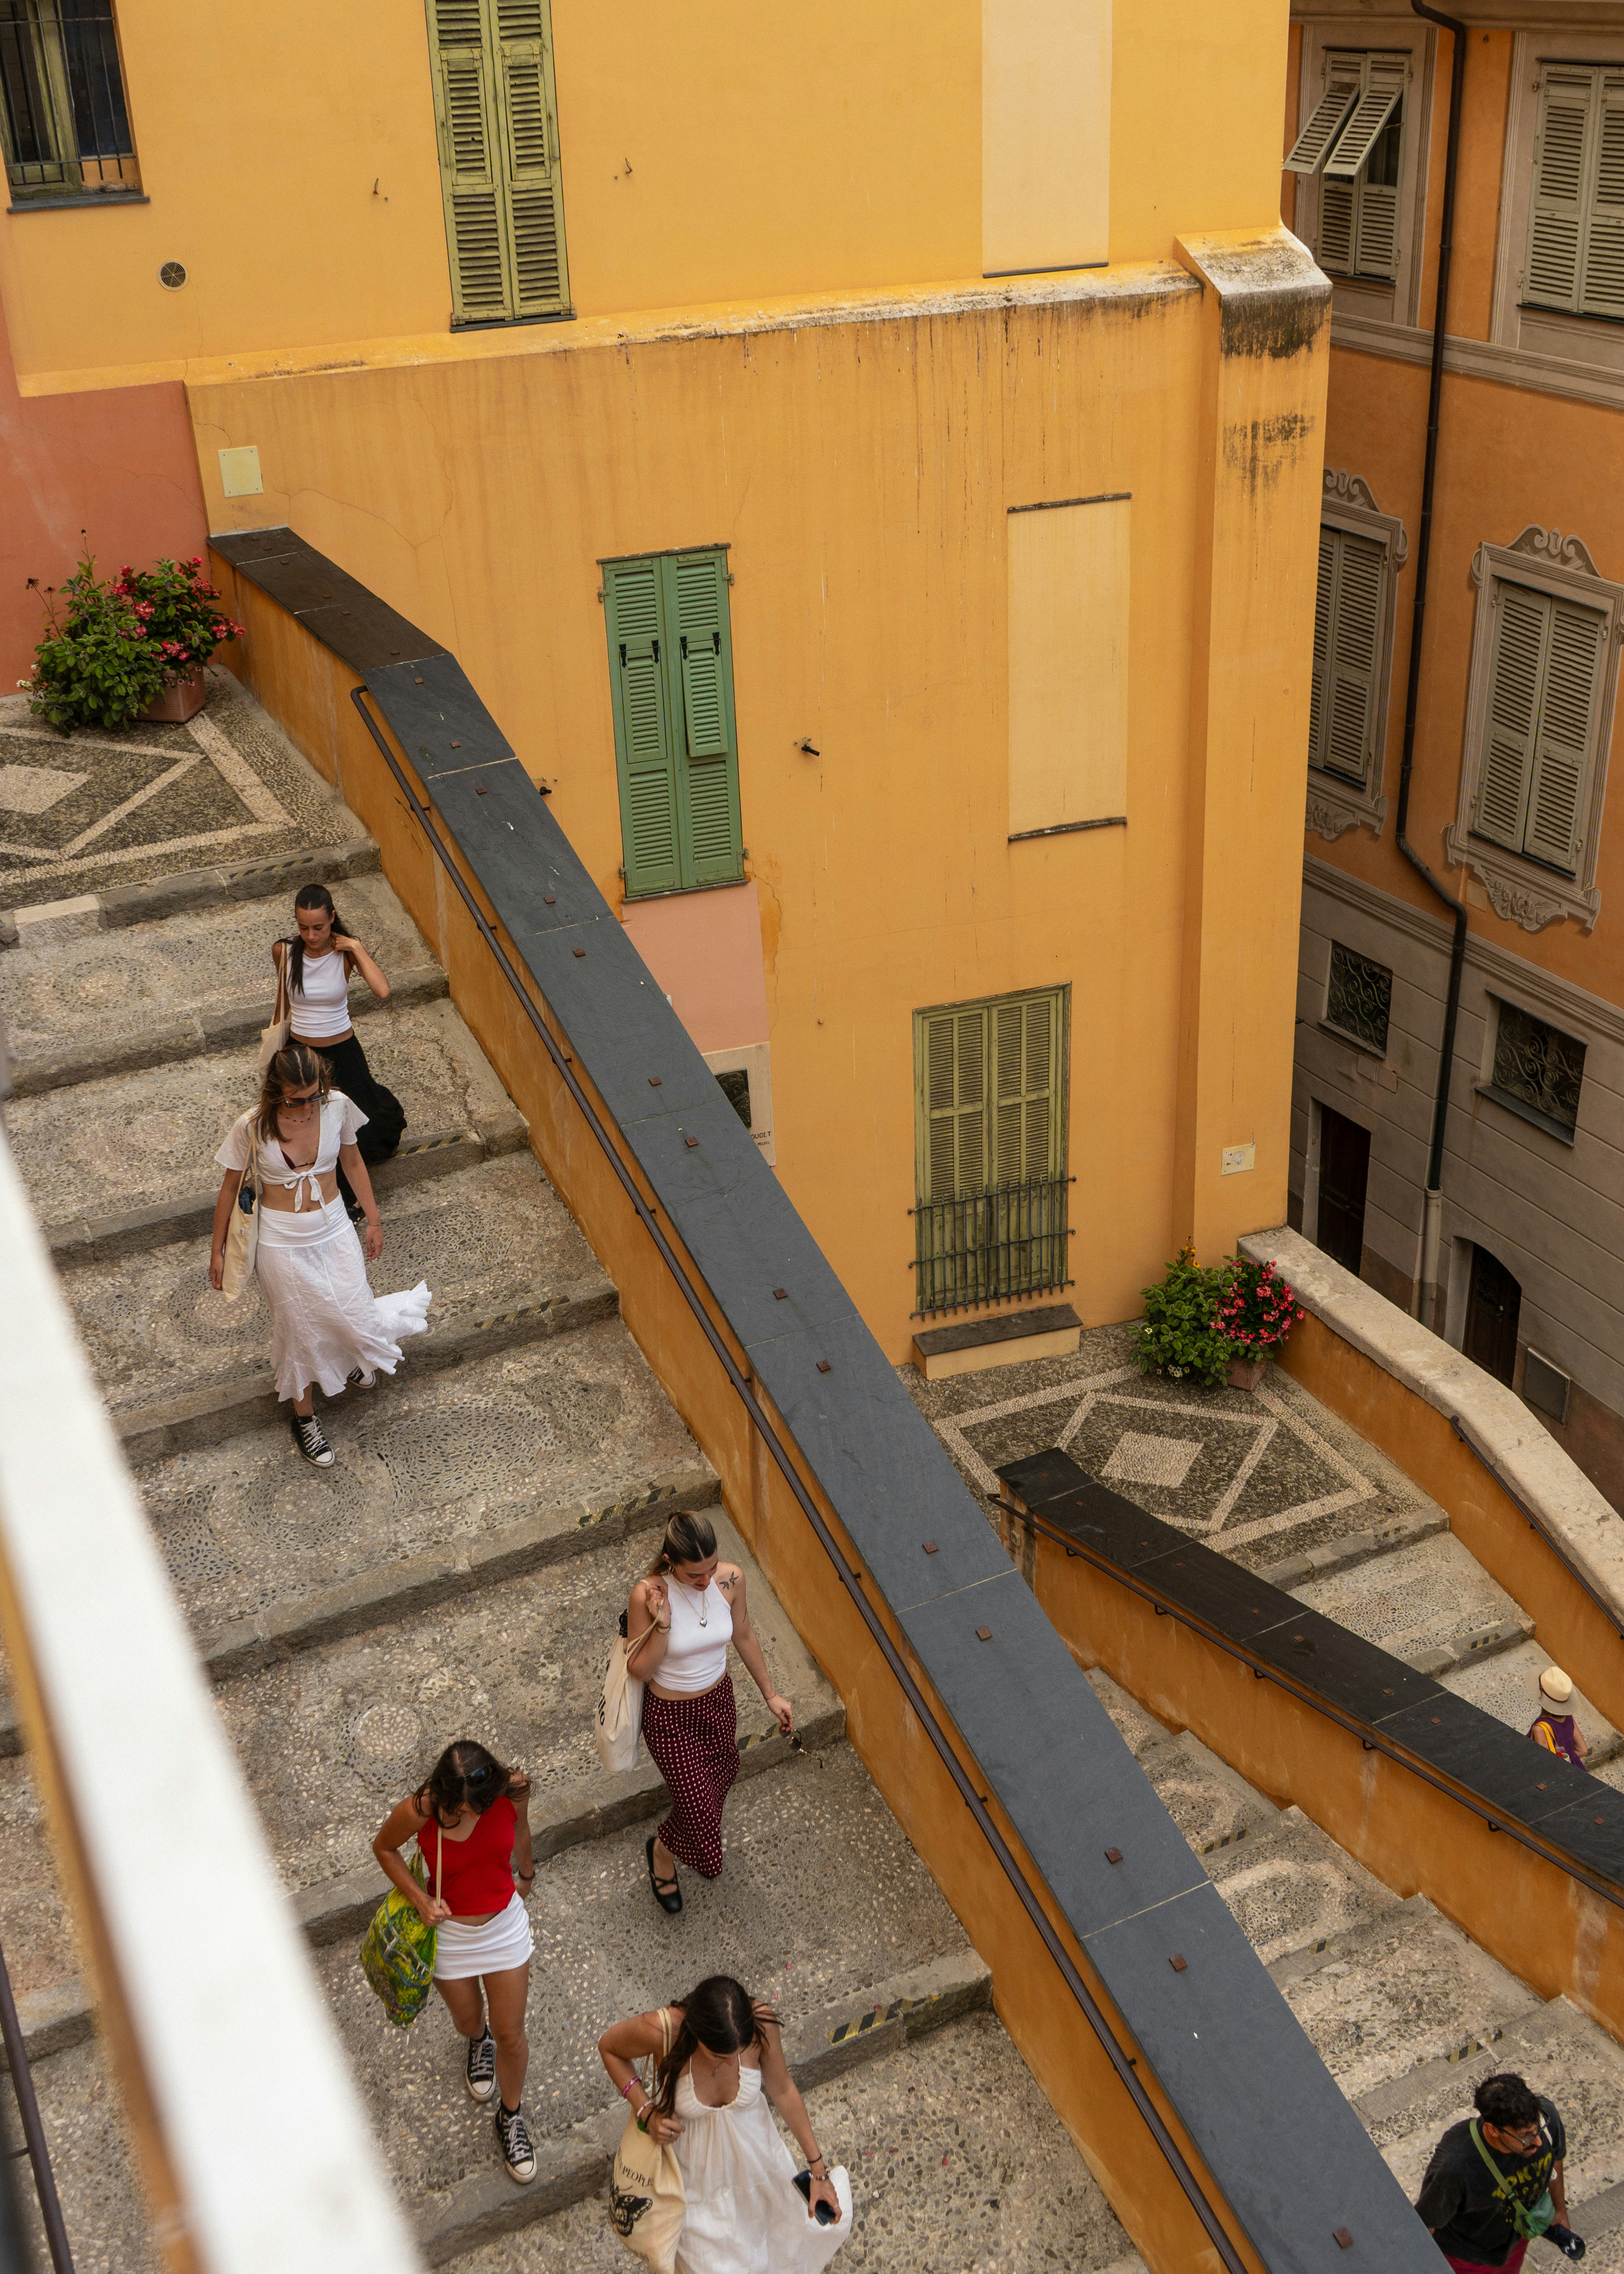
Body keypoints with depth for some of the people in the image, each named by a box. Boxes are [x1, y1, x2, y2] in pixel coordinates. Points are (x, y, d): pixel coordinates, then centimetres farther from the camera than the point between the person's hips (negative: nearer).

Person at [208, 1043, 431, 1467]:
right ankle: (304, 1416, 38)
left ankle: (351, 1355, 47)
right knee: (299, 1328, 12)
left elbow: (353, 1161, 3)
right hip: (282, 1240, -2)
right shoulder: (252, 1126, -22)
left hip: (333, 1230, 2)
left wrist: (373, 1220, 10)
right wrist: (218, 1250, 1)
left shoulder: (337, 1106, -15)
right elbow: (230, 1188, -7)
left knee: (354, 1320, 6)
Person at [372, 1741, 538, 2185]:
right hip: (448, 1930, -1)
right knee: (469, 2023, 25)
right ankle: (479, 2042, 63)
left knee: (511, 2036, 13)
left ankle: (510, 2116, 42)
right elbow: (384, 1848, -11)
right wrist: (420, 1898, -24)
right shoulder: (420, 1811, -33)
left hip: (505, 1924, 1)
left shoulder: (513, 1790, -27)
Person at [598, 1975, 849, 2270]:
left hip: (753, 2155, 2)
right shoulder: (660, 2031, -38)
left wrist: (818, 2168, -4)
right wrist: (646, 2112, -25)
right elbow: (608, 2047, -14)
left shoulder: (760, 2023, -31)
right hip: (695, 2170, -2)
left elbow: (783, 2091, -12)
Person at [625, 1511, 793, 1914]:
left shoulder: (730, 1579, -20)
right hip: (670, 1715, -4)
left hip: (719, 1702, 5)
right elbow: (639, 1670, -22)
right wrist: (663, 1623, -38)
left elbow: (743, 1636, -1)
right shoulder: (648, 1596, -31)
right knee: (697, 1803, 3)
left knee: (719, 1779, 26)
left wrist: (770, 1694, 8)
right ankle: (661, 1850, 39)